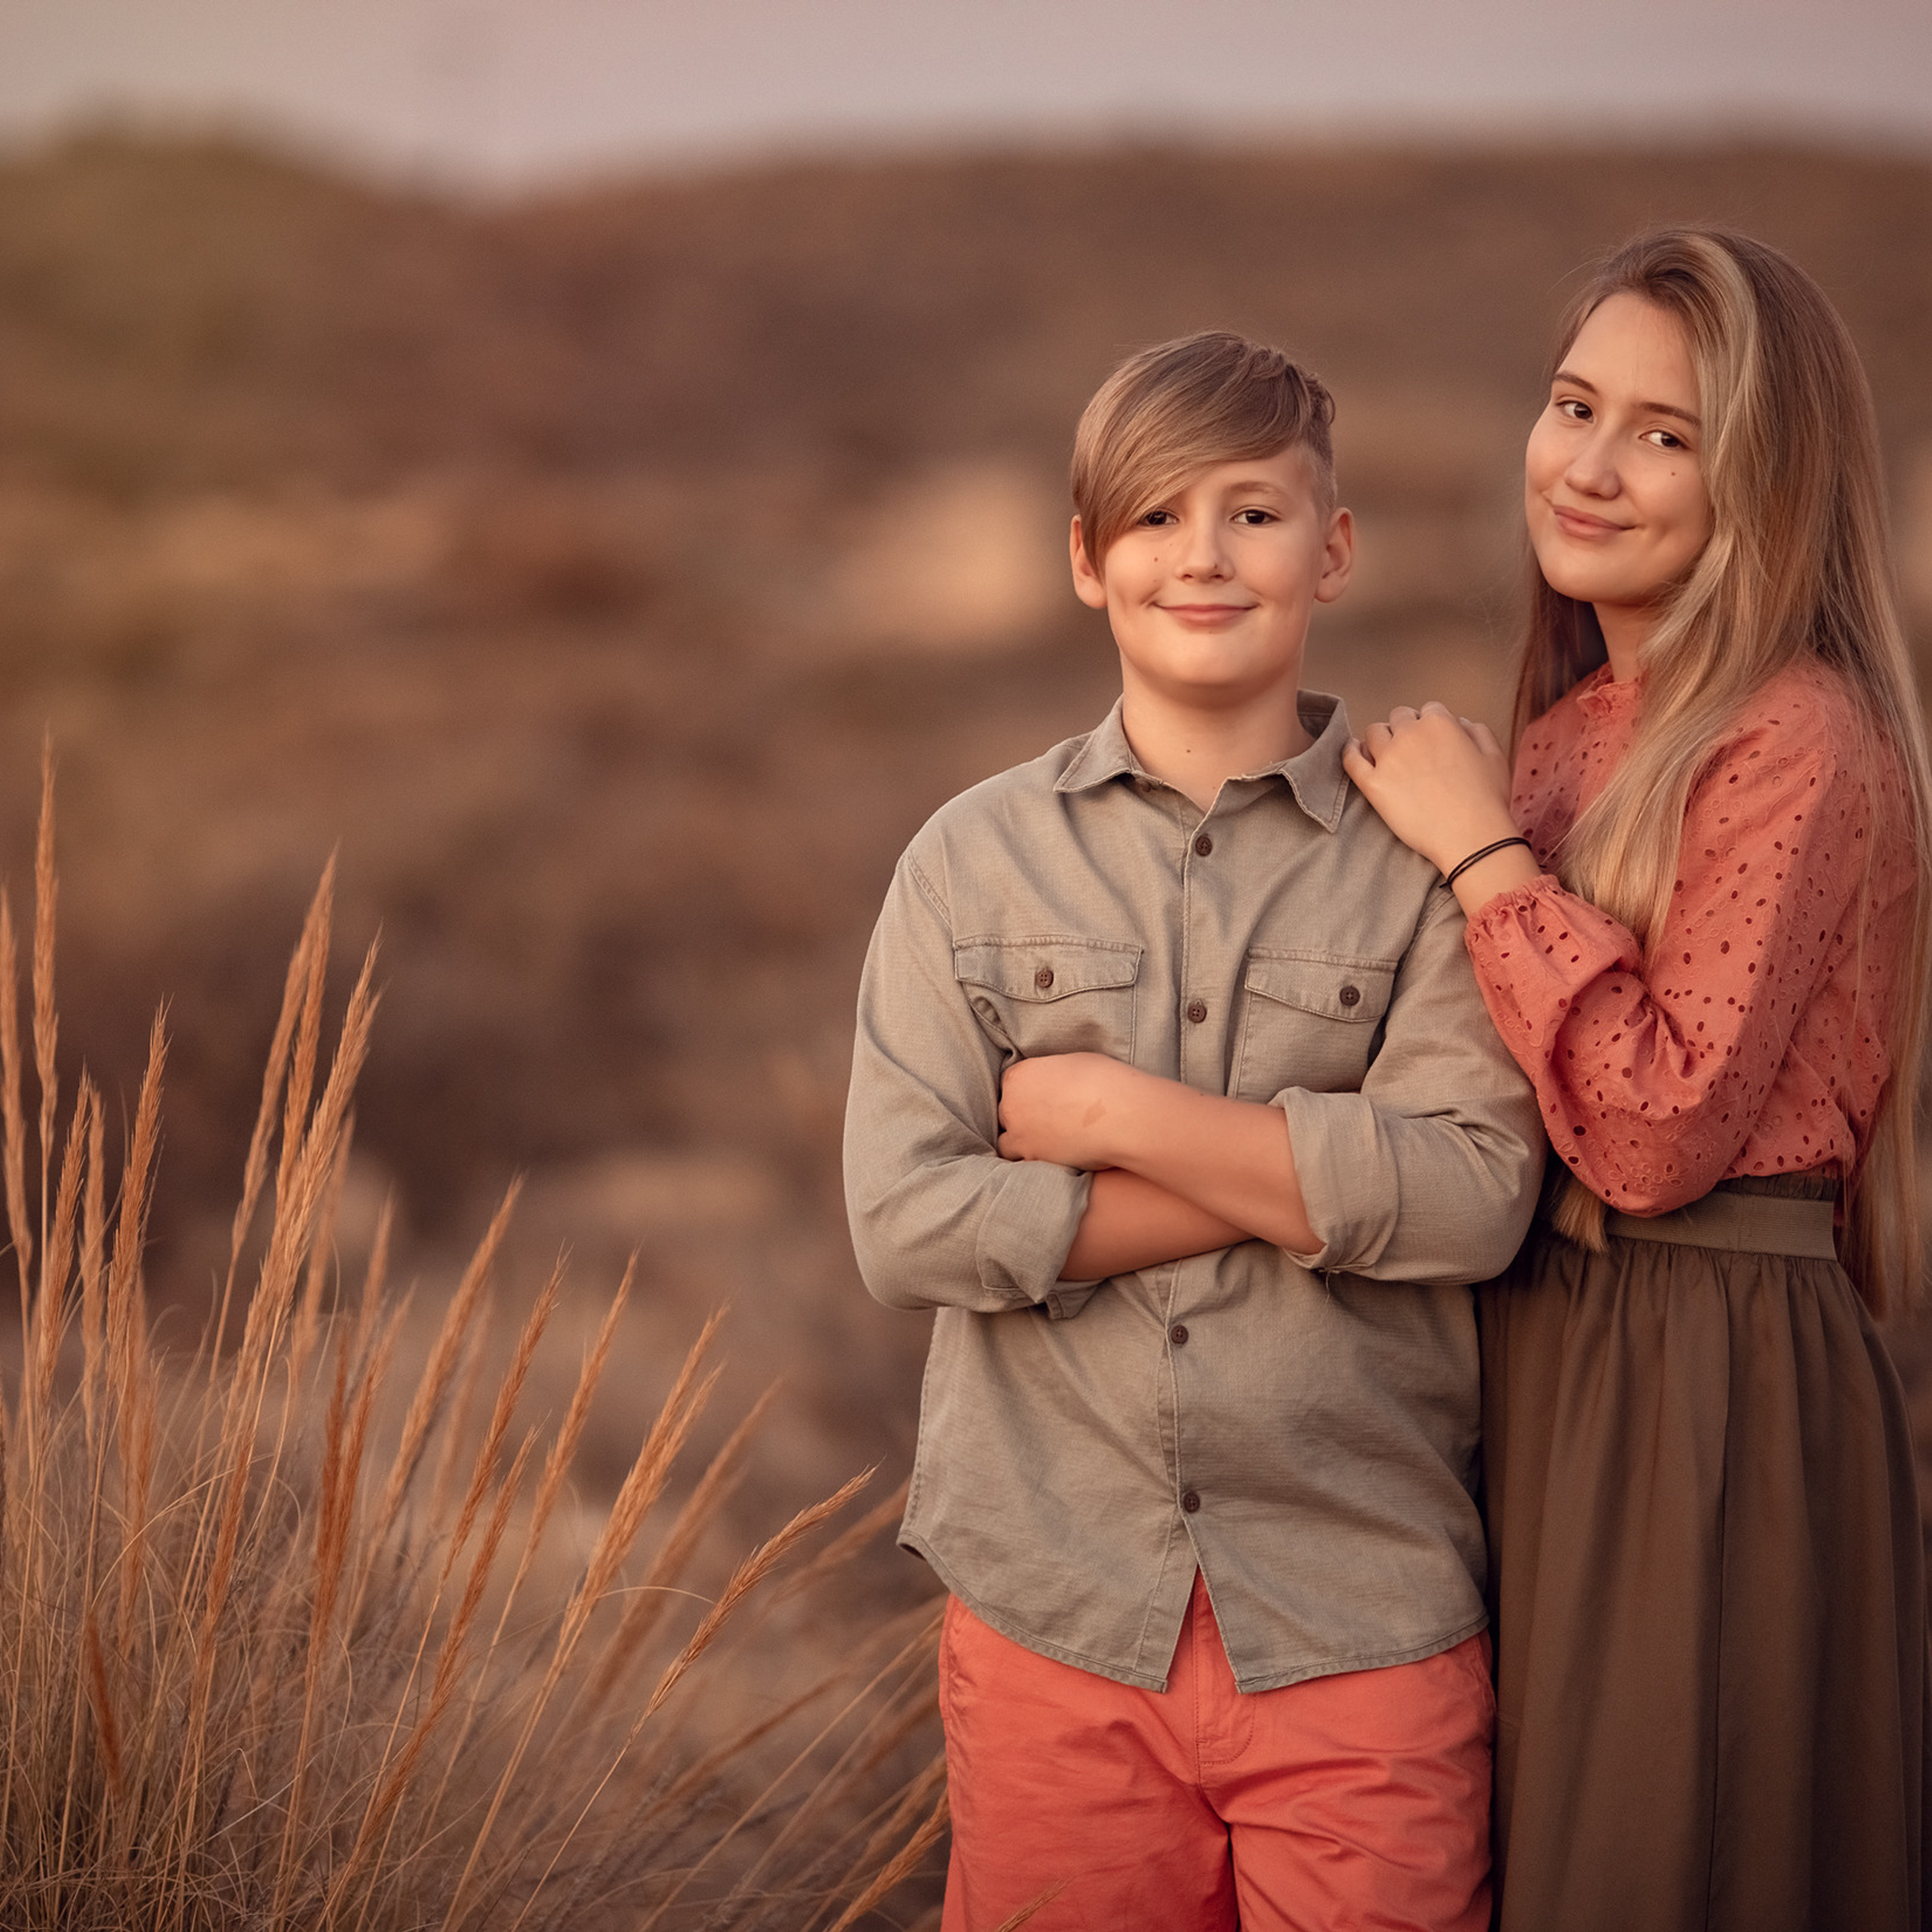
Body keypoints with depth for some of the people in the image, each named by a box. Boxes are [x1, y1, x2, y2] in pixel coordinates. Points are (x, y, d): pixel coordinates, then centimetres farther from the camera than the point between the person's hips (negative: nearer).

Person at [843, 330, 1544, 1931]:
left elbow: (1477, 1194, -11)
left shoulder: (1422, 856, 2)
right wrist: (1309, 1175, -10)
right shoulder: (974, 862, 5)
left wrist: (1114, 1111, -11)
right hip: (1053, 1618, 1)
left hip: (1360, 1630, -1)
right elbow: (904, 1223, -6)